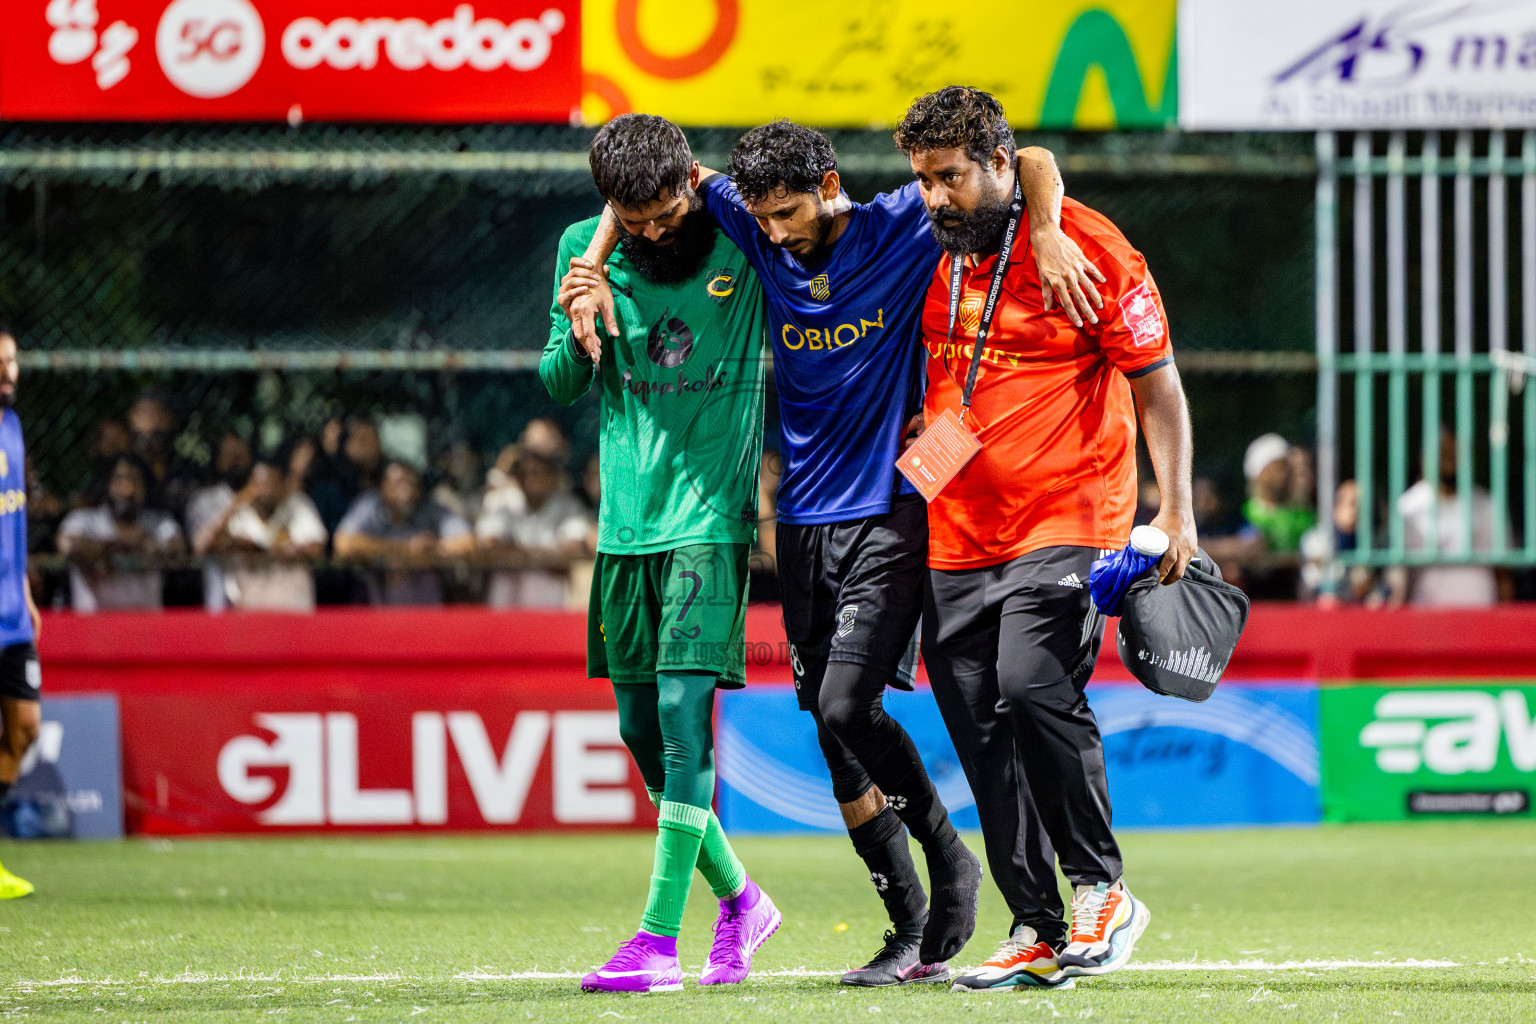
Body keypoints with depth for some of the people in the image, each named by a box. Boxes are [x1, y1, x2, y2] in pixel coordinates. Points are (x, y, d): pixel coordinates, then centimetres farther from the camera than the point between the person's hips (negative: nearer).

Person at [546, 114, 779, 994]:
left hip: (712, 515, -5)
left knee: (684, 710, -15)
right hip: (626, 518, 5)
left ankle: (659, 939, -16)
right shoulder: (586, 250, 4)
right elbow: (562, 386, 8)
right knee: (641, 728, 8)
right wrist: (578, 338, -12)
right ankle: (739, 898, 28)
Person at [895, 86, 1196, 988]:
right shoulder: (938, 255, 11)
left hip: (1066, 525, -7)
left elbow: (1157, 382, -4)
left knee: (1033, 688, -24)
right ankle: (1037, 933, 8)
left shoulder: (1089, 249, -7)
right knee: (980, 728, 2)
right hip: (957, 536, 7)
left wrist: (1176, 511, -11)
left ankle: (1101, 889, -8)